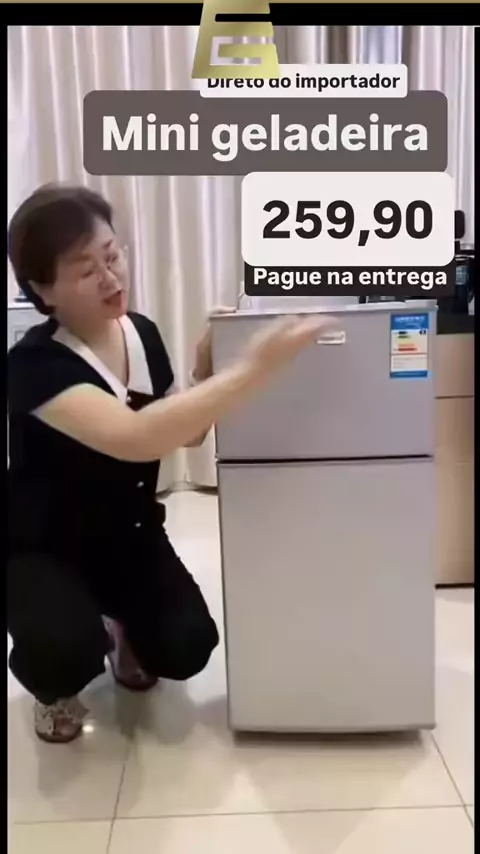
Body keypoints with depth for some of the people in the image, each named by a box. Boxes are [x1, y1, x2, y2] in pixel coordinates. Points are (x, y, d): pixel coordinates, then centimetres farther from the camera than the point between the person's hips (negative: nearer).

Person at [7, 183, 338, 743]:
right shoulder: (34, 364, -29)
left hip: (127, 533, 5)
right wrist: (253, 368, -46)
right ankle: (52, 688, 9)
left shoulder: (142, 334, -7)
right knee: (68, 649, -31)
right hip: (43, 548, -4)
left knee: (187, 649, -12)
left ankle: (126, 630, 25)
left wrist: (206, 369, -14)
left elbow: (184, 433, 4)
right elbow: (133, 438, -45)